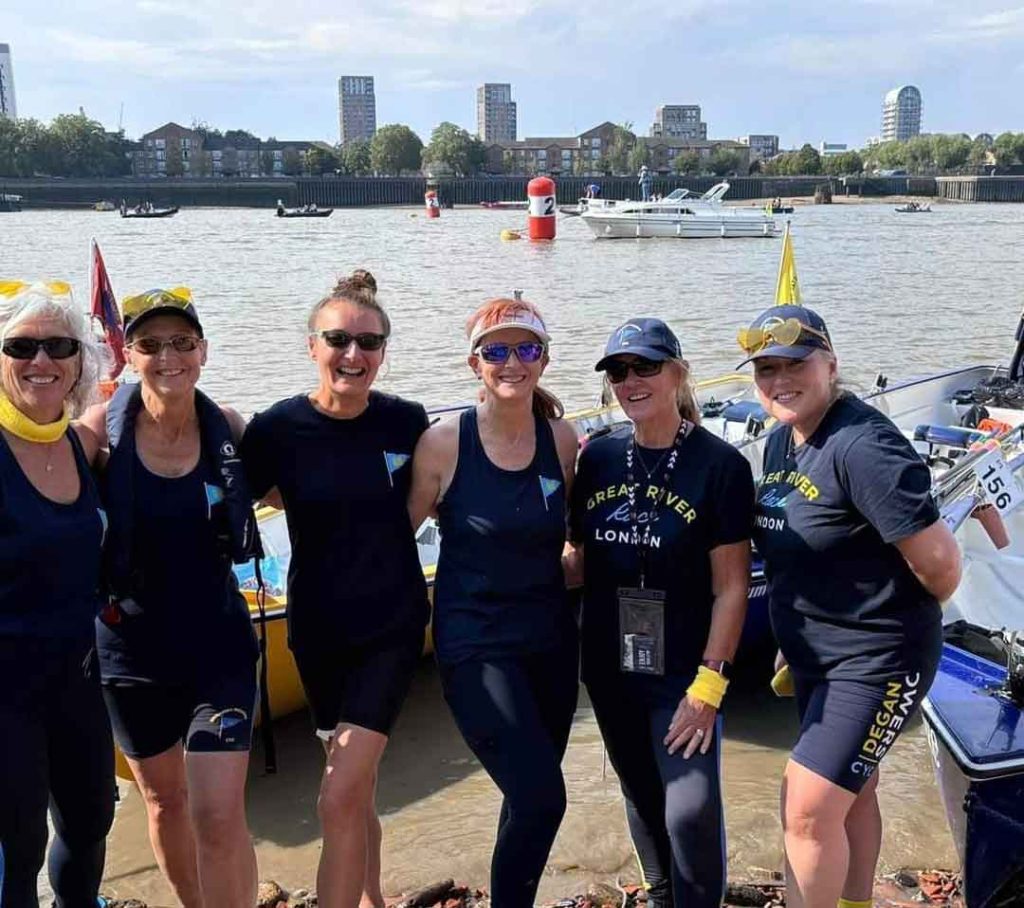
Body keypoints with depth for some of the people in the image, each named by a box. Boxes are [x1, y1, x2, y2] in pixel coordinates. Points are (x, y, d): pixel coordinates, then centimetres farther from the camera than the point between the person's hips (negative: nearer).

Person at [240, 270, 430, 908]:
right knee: (357, 789, 19)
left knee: (340, 797, -9)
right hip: (319, 628, 1)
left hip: (392, 625, -1)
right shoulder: (278, 428, -10)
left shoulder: (406, 421, -7)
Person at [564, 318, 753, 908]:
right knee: (643, 802, 20)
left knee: (691, 811, -8)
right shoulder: (600, 457, 1)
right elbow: (582, 560, 9)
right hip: (610, 669, 5)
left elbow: (731, 587, -12)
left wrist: (709, 684, -15)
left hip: (683, 673, -4)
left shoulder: (720, 465, -13)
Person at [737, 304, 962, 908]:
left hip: (876, 662, -9)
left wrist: (900, 623, -7)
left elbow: (940, 562, -26)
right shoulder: (781, 442, 3)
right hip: (816, 658, 9)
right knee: (851, 794, 23)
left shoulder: (861, 447, -26)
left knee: (808, 806, -8)